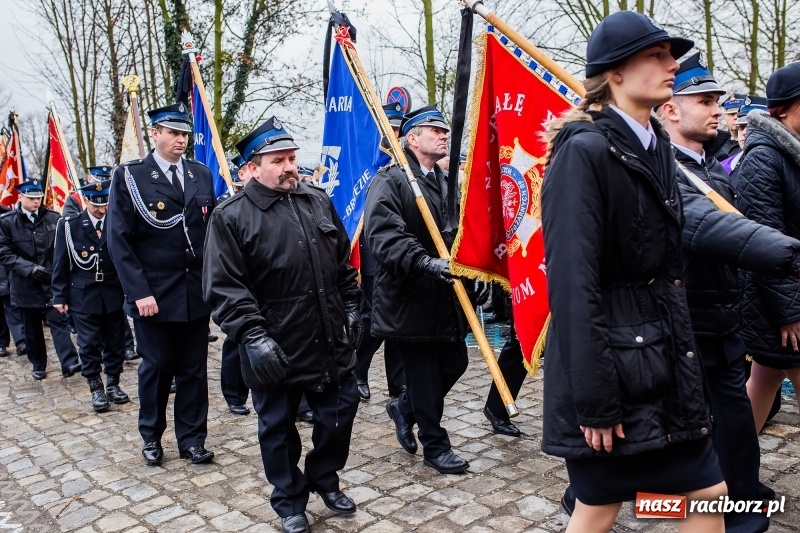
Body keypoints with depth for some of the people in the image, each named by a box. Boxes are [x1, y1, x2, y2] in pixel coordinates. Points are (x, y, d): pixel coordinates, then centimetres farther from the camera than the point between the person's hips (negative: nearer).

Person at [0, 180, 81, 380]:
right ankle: (38, 365, 25)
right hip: (25, 284, 1)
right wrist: (29, 268, -18)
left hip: (52, 281, -1)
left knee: (58, 321, -5)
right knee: (32, 328, 12)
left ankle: (69, 363, -8)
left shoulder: (53, 218, -1)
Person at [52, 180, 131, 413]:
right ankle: (96, 389, 17)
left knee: (115, 342, 10)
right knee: (89, 344, 5)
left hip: (114, 294, 1)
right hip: (84, 295, -1)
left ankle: (113, 384, 26)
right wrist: (60, 296, -2)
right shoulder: (69, 225, -3)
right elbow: (60, 263, 0)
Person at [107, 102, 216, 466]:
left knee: (194, 369, 9)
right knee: (156, 368, 10)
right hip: (153, 294, -3)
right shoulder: (129, 176, -3)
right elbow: (119, 240, -7)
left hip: (197, 292, 3)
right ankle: (151, 436, 30)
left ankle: (192, 438, 23)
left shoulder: (202, 175, 8)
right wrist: (139, 292, -14)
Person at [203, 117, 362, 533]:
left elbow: (344, 263, 14)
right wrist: (252, 335, -20)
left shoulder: (318, 201, 7)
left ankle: (324, 479, 40)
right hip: (274, 350, -4)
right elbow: (224, 287, -14)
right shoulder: (231, 217, -9)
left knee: (340, 412, 14)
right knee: (278, 427, 11)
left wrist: (351, 308, 10)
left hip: (331, 342, 5)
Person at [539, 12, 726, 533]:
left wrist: (686, 360, 15)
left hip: (666, 362, 8)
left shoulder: (657, 146, 10)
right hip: (612, 364, -8)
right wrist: (594, 399, -21)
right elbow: (573, 283, -21)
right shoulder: (584, 151, -17)